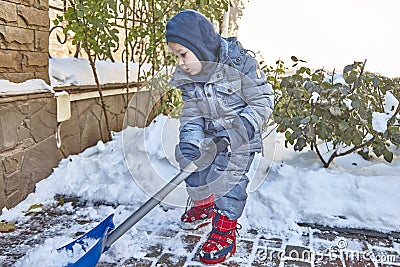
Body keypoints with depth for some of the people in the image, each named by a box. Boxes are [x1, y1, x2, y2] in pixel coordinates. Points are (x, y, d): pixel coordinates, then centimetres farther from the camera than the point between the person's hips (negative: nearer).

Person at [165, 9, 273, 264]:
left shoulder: (240, 62, -21)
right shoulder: (187, 77, -5)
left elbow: (263, 101, -17)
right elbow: (191, 114, -2)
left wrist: (242, 127, -29)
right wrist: (190, 141, -19)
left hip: (240, 136, -6)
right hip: (209, 135, 6)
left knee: (229, 175, -14)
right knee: (192, 165, 7)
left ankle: (226, 229, 3)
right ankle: (204, 206, 35)